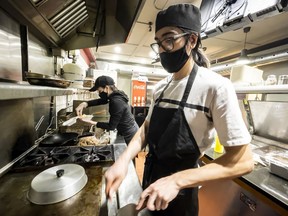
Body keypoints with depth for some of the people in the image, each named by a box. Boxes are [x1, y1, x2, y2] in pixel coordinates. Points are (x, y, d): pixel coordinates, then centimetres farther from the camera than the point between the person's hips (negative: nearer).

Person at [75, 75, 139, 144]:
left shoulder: (116, 102, -29)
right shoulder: (115, 95, -3)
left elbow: (111, 126, -21)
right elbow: (100, 101, 10)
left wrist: (92, 123, -15)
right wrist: (84, 104, -5)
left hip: (131, 135, -8)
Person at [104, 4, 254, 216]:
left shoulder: (215, 87, -23)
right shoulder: (161, 87, -4)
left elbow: (243, 161, -21)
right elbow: (147, 127, 0)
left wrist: (177, 180, -30)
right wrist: (124, 158, -15)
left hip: (179, 192, -6)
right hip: (151, 179, 6)